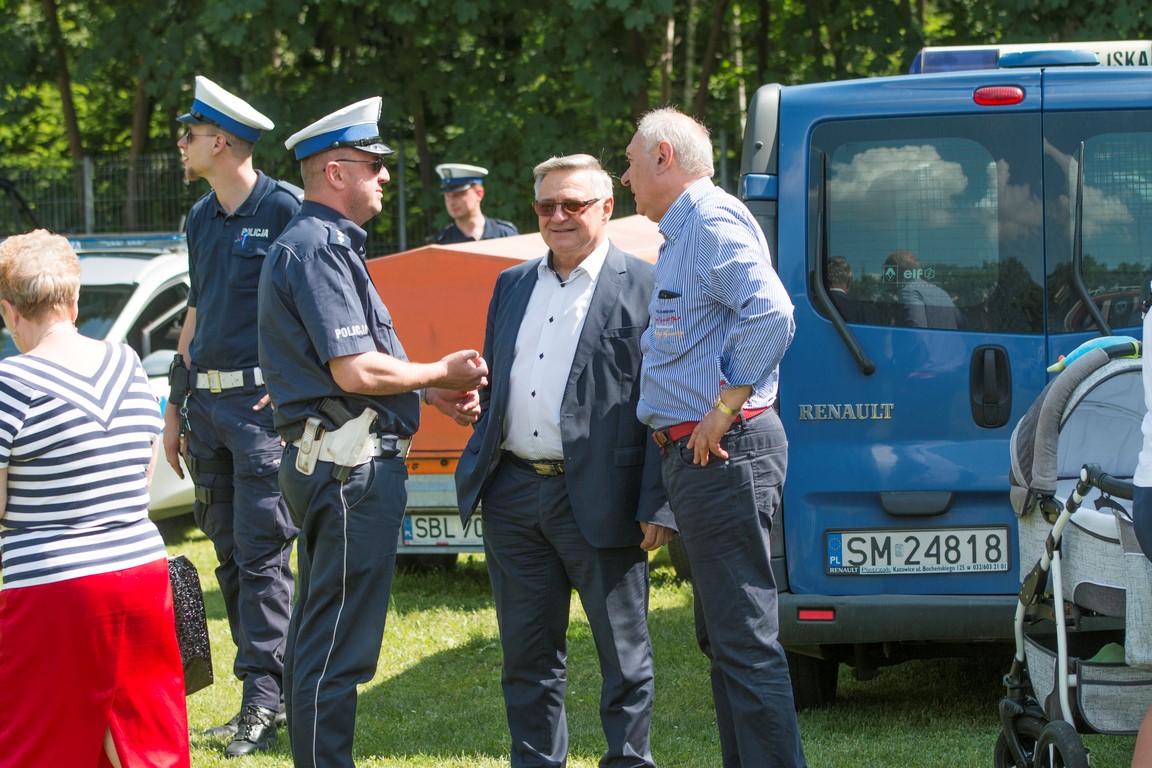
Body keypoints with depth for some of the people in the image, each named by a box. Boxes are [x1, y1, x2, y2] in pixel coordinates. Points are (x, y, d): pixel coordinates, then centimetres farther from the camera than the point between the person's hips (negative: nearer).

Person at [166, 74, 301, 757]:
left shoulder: (284, 209, -9)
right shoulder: (202, 218, 15)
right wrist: (177, 406, 21)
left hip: (262, 400, -8)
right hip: (208, 404, 8)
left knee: (262, 555, -8)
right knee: (230, 552, 9)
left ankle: (265, 699, -7)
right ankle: (264, 694, 14)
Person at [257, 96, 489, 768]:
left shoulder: (325, 245, 19)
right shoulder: (320, 249, -15)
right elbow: (355, 371, -21)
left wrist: (433, 392, 18)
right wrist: (442, 373, -7)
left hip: (325, 463, 11)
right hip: (351, 466, -11)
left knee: (319, 634, 15)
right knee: (338, 645, -9)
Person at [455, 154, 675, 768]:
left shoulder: (644, 288, -3)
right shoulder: (512, 286, 16)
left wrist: (658, 507, -12)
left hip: (598, 503, -6)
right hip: (513, 496, 6)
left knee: (623, 654, 3)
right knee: (527, 655, 11)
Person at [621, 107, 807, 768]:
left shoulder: (714, 222, -11)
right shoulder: (685, 232, 22)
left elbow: (770, 315, -27)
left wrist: (724, 410, -22)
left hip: (722, 454, -11)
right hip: (698, 457, 11)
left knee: (745, 639, -12)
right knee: (724, 638, 14)